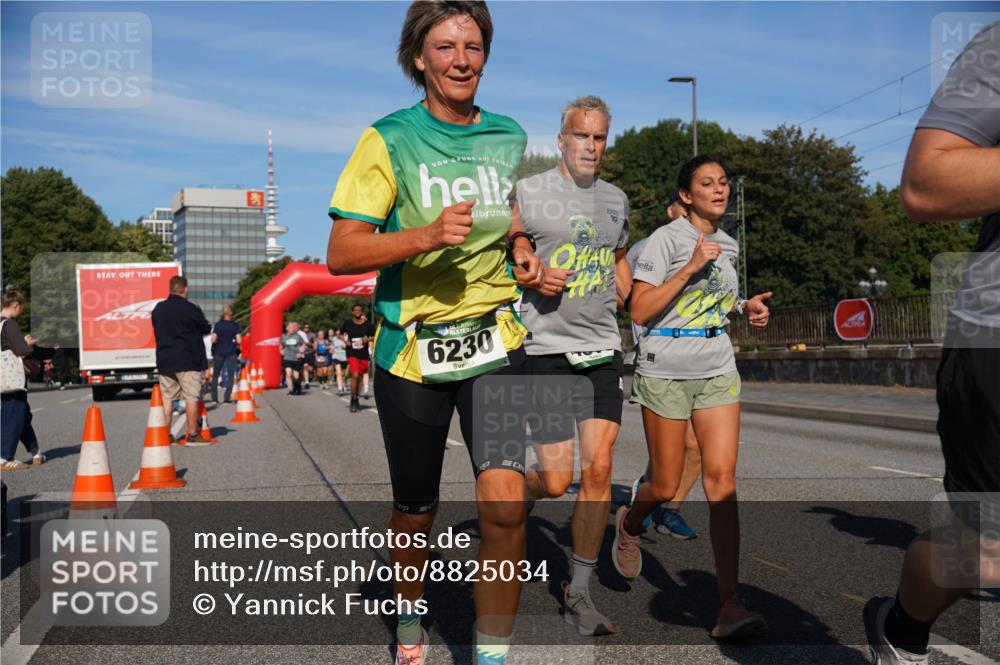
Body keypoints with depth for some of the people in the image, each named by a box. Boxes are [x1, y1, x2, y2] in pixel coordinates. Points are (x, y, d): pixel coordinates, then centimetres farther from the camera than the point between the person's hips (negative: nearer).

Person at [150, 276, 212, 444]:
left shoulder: (158, 309, 7)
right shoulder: (190, 309, -11)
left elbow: (157, 332, 16)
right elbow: (206, 329, 1)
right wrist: (194, 333, 21)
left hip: (164, 361, 6)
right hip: (188, 361, -6)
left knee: (166, 397, 10)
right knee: (191, 397, -1)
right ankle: (192, 434, -1)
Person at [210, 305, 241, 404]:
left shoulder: (217, 325, -1)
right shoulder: (235, 325, -3)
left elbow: (213, 340, -8)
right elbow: (239, 341, -10)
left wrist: (219, 342, 13)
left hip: (218, 352, 1)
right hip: (231, 353, -1)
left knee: (215, 375, 12)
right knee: (231, 376, 4)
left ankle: (214, 397, 8)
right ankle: (227, 397, -6)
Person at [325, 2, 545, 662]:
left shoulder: (510, 137, 7)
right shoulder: (389, 139, -6)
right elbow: (341, 253, -13)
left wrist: (523, 250, 3)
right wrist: (427, 236, -27)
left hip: (494, 342, 2)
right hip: (410, 348, -1)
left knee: (505, 503, -17)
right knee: (416, 511, 13)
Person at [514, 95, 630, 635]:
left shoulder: (616, 200, 13)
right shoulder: (527, 193, -3)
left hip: (604, 350, 5)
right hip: (546, 350, -4)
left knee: (598, 470, 0)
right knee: (556, 480, -5)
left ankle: (579, 592, 14)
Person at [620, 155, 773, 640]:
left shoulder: (726, 245, 14)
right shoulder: (666, 238, -6)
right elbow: (639, 312, -14)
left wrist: (747, 308, 8)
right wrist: (690, 267, -19)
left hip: (718, 371, 5)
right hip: (665, 370, -4)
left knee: (722, 481, -9)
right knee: (666, 486, 3)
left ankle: (729, 606, -9)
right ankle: (629, 524, 39)